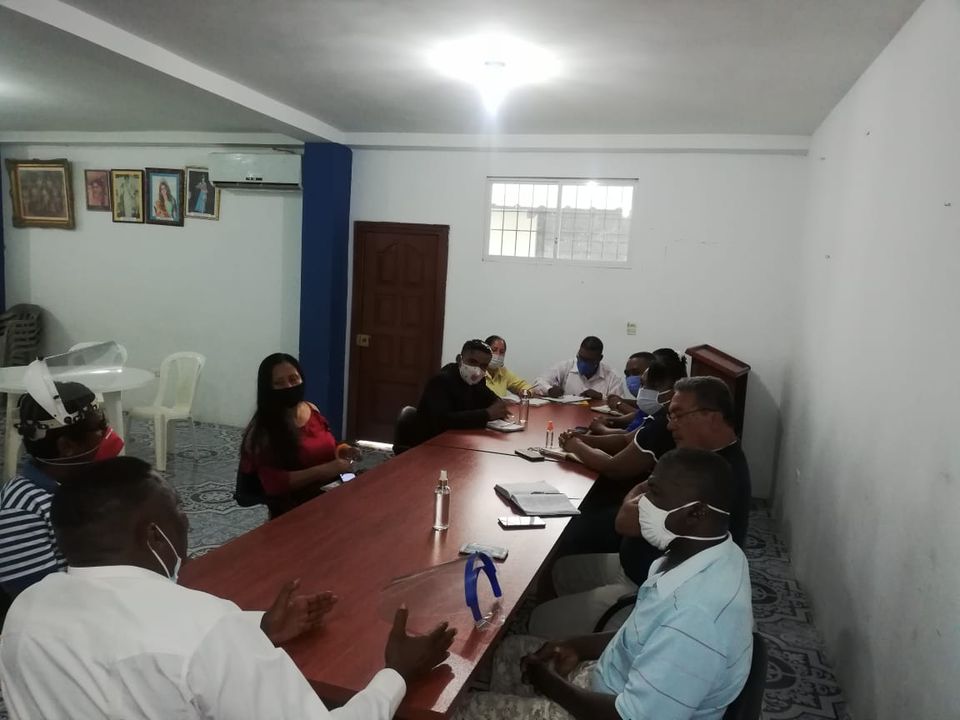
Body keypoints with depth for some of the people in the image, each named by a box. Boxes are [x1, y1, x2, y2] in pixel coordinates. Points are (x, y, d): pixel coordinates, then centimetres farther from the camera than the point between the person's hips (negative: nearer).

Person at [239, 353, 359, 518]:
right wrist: (322, 470, -24)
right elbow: (273, 484, -18)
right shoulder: (262, 431, -12)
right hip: (293, 506, -7)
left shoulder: (311, 410, 6)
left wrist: (341, 452, 1)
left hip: (331, 490, 7)